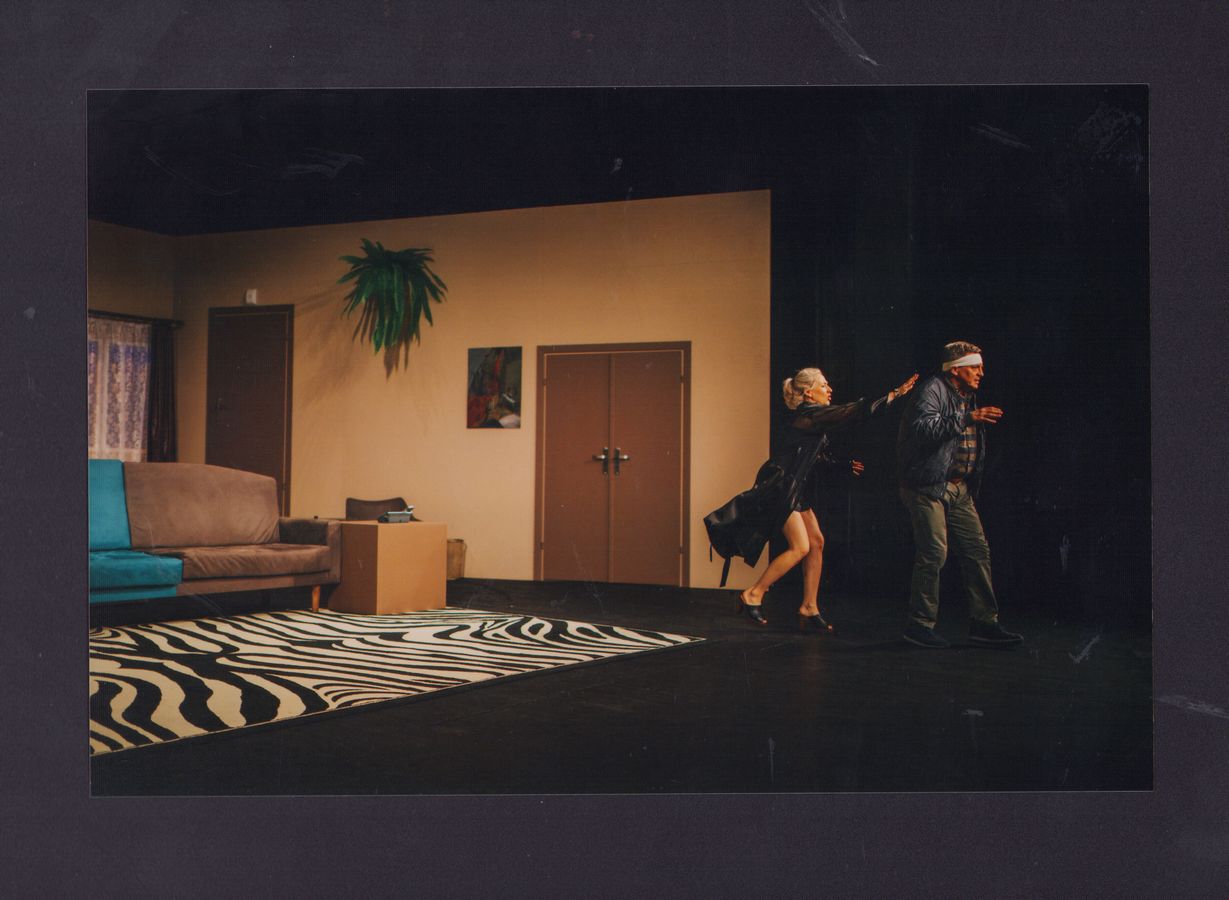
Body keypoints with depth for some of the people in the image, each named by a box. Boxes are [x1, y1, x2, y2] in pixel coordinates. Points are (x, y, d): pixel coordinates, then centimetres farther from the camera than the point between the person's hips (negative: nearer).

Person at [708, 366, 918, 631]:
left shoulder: (812, 418, 14)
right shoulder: (810, 416, -16)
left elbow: (818, 456, 24)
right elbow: (855, 412, -24)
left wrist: (845, 465, 14)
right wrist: (895, 394, -21)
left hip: (797, 489, 10)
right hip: (781, 487, -10)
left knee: (816, 542, 5)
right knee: (800, 547, -11)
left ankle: (809, 609, 8)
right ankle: (753, 595, -3)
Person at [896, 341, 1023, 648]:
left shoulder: (968, 397, 19)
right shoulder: (932, 390, -10)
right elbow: (923, 428, -27)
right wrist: (967, 419, -29)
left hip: (959, 488, 9)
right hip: (928, 487, -9)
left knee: (978, 551, 5)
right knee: (934, 553, -10)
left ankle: (984, 622, 11)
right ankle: (920, 625, 2)